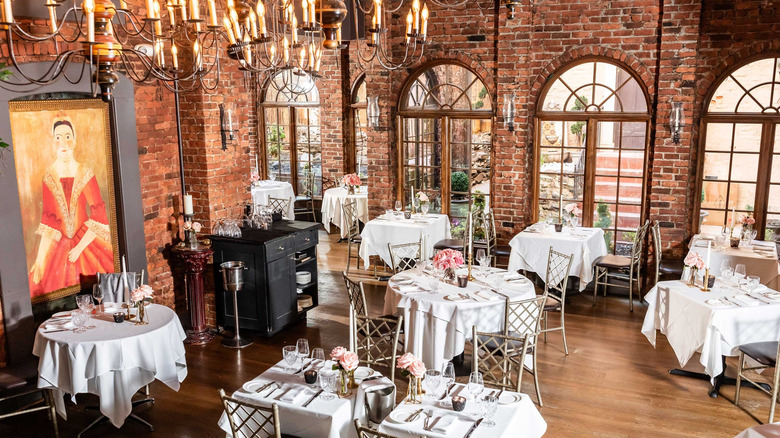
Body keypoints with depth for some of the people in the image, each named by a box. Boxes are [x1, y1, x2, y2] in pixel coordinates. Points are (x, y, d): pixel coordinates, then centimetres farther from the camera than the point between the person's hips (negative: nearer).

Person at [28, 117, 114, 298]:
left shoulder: (86, 174, -9)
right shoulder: (48, 176, -3)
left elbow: (99, 216, -12)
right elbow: (48, 220, -3)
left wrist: (79, 247, -15)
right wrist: (39, 260, -8)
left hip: (86, 240, -2)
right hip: (57, 245, 2)